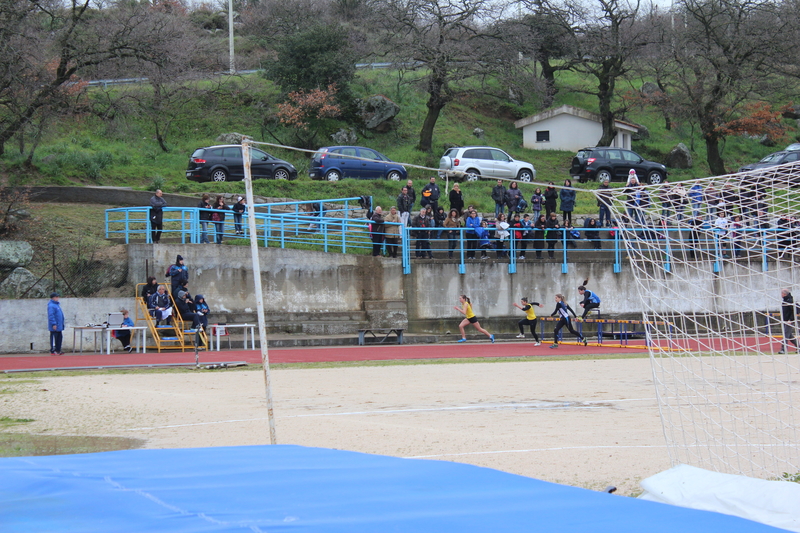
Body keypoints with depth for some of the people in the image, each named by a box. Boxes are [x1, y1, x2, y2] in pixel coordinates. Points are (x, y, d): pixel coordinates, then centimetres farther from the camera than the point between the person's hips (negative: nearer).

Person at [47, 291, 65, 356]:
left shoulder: (57, 304, 17)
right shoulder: (51, 306, -15)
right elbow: (51, 316, -21)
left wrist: (62, 324, 24)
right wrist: (54, 324, -25)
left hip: (59, 327, 10)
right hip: (54, 327, -10)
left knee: (59, 338, 12)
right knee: (54, 338, -5)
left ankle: (58, 350, 18)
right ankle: (53, 351, -2)